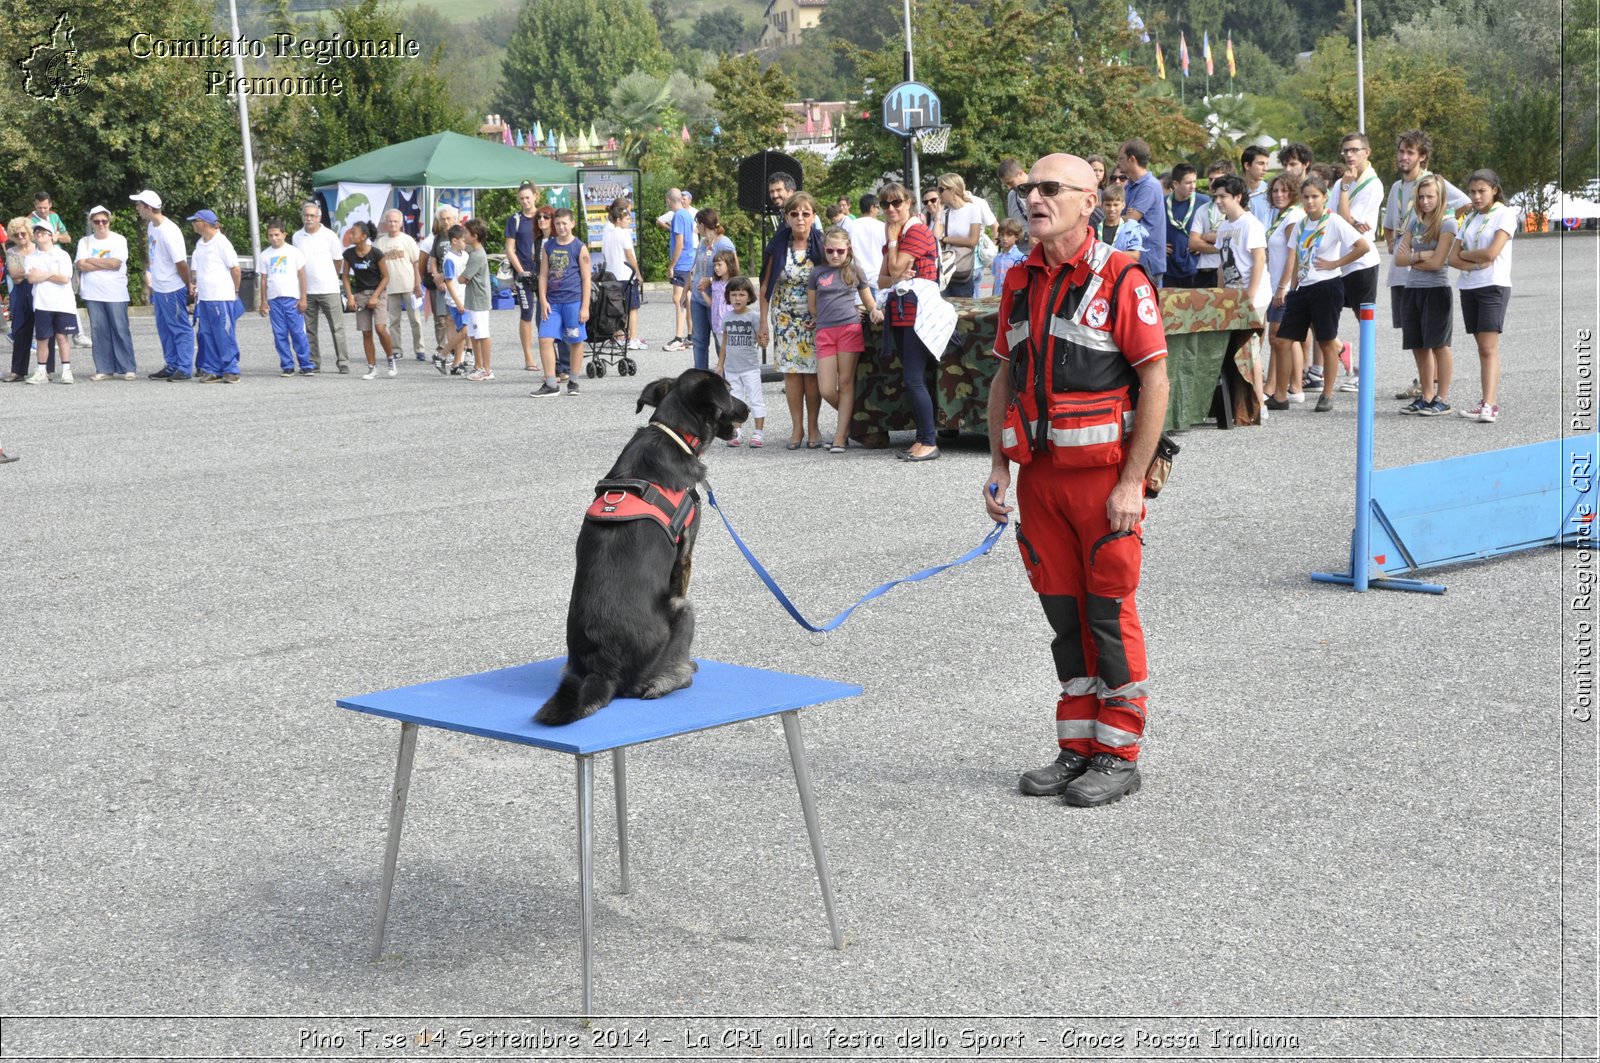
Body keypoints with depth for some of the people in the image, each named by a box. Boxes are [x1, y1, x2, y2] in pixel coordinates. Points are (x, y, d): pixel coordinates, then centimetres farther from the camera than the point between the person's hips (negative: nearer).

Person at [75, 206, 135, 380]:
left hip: (116, 294, -2)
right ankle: (104, 370, 6)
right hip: (93, 294, 3)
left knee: (121, 330, -3)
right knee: (99, 332, 2)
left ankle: (128, 369, 0)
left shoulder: (119, 240, 2)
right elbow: (81, 265, -3)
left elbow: (116, 263, -10)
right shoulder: (85, 242, 10)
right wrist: (106, 264, -8)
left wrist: (92, 261, -3)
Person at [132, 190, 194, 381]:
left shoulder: (169, 232, -22)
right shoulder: (151, 227, 6)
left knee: (181, 328, -2)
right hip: (158, 288, 10)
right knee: (164, 329, 16)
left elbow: (181, 263, -18)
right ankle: (171, 366, 25)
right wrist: (148, 284, 18)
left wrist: (188, 288, -10)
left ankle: (185, 369, 2)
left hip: (173, 289, -10)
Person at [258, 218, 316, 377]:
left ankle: (306, 365, -1)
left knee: (298, 333, -5)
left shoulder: (293, 252, 2)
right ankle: (287, 366, 6)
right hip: (274, 300, 3)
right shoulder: (265, 255, 9)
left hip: (292, 298, -3)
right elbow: (264, 279, 11)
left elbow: (301, 275, 2)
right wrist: (263, 301, 6)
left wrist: (303, 298, -4)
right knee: (280, 335, 2)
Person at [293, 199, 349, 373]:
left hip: (328, 289, -3)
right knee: (309, 330, 7)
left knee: (337, 328, -2)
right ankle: (313, 363, 13)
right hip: (306, 291, 3)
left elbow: (338, 260, 5)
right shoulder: (297, 237, 6)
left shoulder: (329, 235, -4)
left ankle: (343, 362, 2)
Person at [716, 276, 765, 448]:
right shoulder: (727, 317, 6)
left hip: (750, 367, -4)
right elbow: (725, 342, 14)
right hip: (731, 368, 4)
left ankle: (757, 433, 5)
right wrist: (720, 365, 15)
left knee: (755, 400, 0)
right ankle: (737, 432, 17)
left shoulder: (754, 317, -7)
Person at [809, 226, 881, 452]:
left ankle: (840, 438, 1)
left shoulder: (855, 272, 9)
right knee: (826, 390, -5)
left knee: (846, 384, -1)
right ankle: (848, 417, 24)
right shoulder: (817, 274, 11)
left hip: (850, 329, -1)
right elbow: (812, 307, 18)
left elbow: (869, 301, 13)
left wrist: (876, 311, -6)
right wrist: (825, 318, 9)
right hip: (825, 332, 2)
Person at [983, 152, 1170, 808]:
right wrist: (999, 466, 9)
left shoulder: (1121, 279, -8)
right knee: (1063, 613, 11)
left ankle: (1119, 755, 11)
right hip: (1039, 473, 6)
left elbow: (1156, 381, -11)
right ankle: (1077, 746, 22)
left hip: (1103, 473, -6)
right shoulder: (1020, 281, 11)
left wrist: (1132, 481, -15)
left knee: (1110, 613, 0)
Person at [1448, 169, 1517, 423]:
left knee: (1489, 347, -14)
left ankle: (1489, 406, -20)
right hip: (1469, 287, 6)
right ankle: (1489, 401, 8)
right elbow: (1453, 257, 7)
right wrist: (1476, 263, -11)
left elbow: (1491, 252, -15)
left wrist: (1464, 254, 0)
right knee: (1482, 347, 6)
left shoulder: (1505, 214, -3)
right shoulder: (1470, 219, 16)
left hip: (1494, 287, -6)